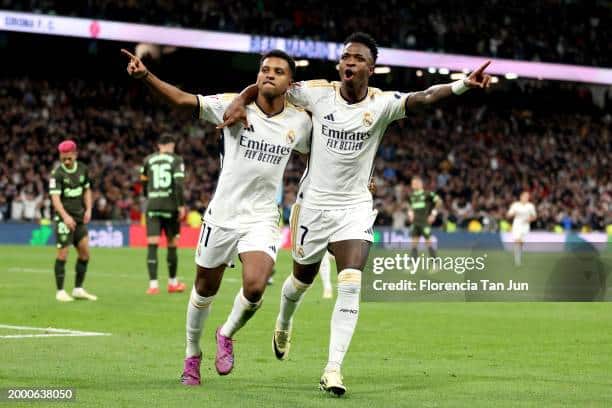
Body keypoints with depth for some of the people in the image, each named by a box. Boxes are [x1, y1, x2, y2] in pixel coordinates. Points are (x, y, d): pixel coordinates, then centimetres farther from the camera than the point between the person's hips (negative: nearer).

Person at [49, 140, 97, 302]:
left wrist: (88, 210, 4)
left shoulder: (82, 169, 6)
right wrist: (65, 216, -35)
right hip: (64, 218, -6)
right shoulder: (57, 173, -13)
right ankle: (60, 292, 2)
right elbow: (55, 197, -21)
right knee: (63, 254, -6)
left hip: (79, 218, 6)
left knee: (85, 253, 5)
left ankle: (78, 289, 16)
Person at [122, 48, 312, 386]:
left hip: (261, 220, 1)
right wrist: (145, 75, -29)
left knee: (255, 287, -21)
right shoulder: (234, 105, -8)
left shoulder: (300, 121, 0)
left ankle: (227, 335, 11)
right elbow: (182, 99, -15)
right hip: (222, 215, 0)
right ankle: (192, 354, 37)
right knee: (205, 290, 12)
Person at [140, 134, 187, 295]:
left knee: (152, 245, -3)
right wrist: (181, 205, -9)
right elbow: (179, 183, -12)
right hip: (170, 205, -1)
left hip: (152, 205, 2)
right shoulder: (176, 160, 0)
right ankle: (172, 282, 23)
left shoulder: (148, 159, 9)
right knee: (172, 244, 12)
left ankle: (153, 284, -13)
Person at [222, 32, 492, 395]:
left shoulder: (381, 103, -11)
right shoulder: (319, 93, -8)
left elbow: (424, 97, -29)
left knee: (351, 283, -18)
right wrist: (240, 102, -16)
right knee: (303, 279, 18)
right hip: (313, 202, 1)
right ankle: (284, 325, 52)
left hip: (355, 207, -1)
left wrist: (462, 85, -45)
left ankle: (334, 368, -15)